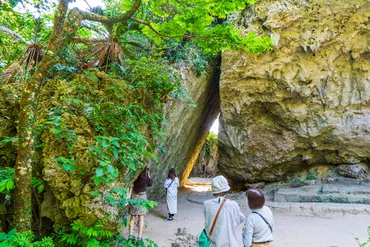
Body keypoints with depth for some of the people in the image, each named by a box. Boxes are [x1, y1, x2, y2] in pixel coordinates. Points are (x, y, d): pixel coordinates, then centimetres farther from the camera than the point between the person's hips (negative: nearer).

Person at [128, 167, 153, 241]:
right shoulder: (146, 178, -13)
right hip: (142, 197, -2)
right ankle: (139, 237, 9)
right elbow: (150, 183, 7)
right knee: (141, 218, 7)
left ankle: (130, 235, 15)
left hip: (134, 196, 2)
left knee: (132, 217, 13)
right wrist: (149, 175, 10)